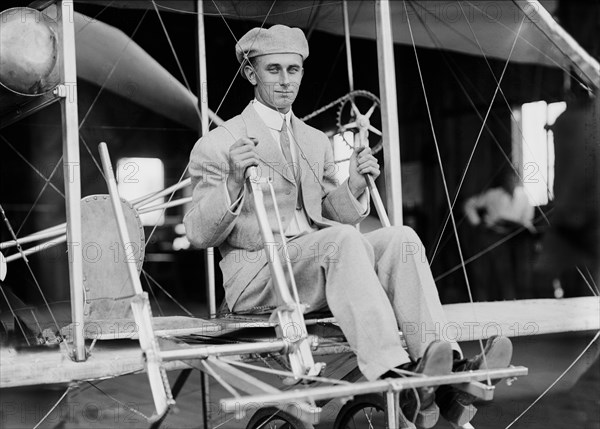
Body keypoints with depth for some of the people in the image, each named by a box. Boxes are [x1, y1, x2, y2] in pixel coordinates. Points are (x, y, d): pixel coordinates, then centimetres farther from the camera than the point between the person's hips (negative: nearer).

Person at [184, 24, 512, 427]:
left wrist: (354, 187, -1)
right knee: (342, 239, -34)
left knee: (400, 237, -22)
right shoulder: (217, 145, 2)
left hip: (318, 268, 6)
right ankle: (393, 377, -47)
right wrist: (232, 181, -22)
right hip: (256, 278, -5)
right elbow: (199, 235, -5)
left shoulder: (317, 141, 21)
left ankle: (446, 366, -36)